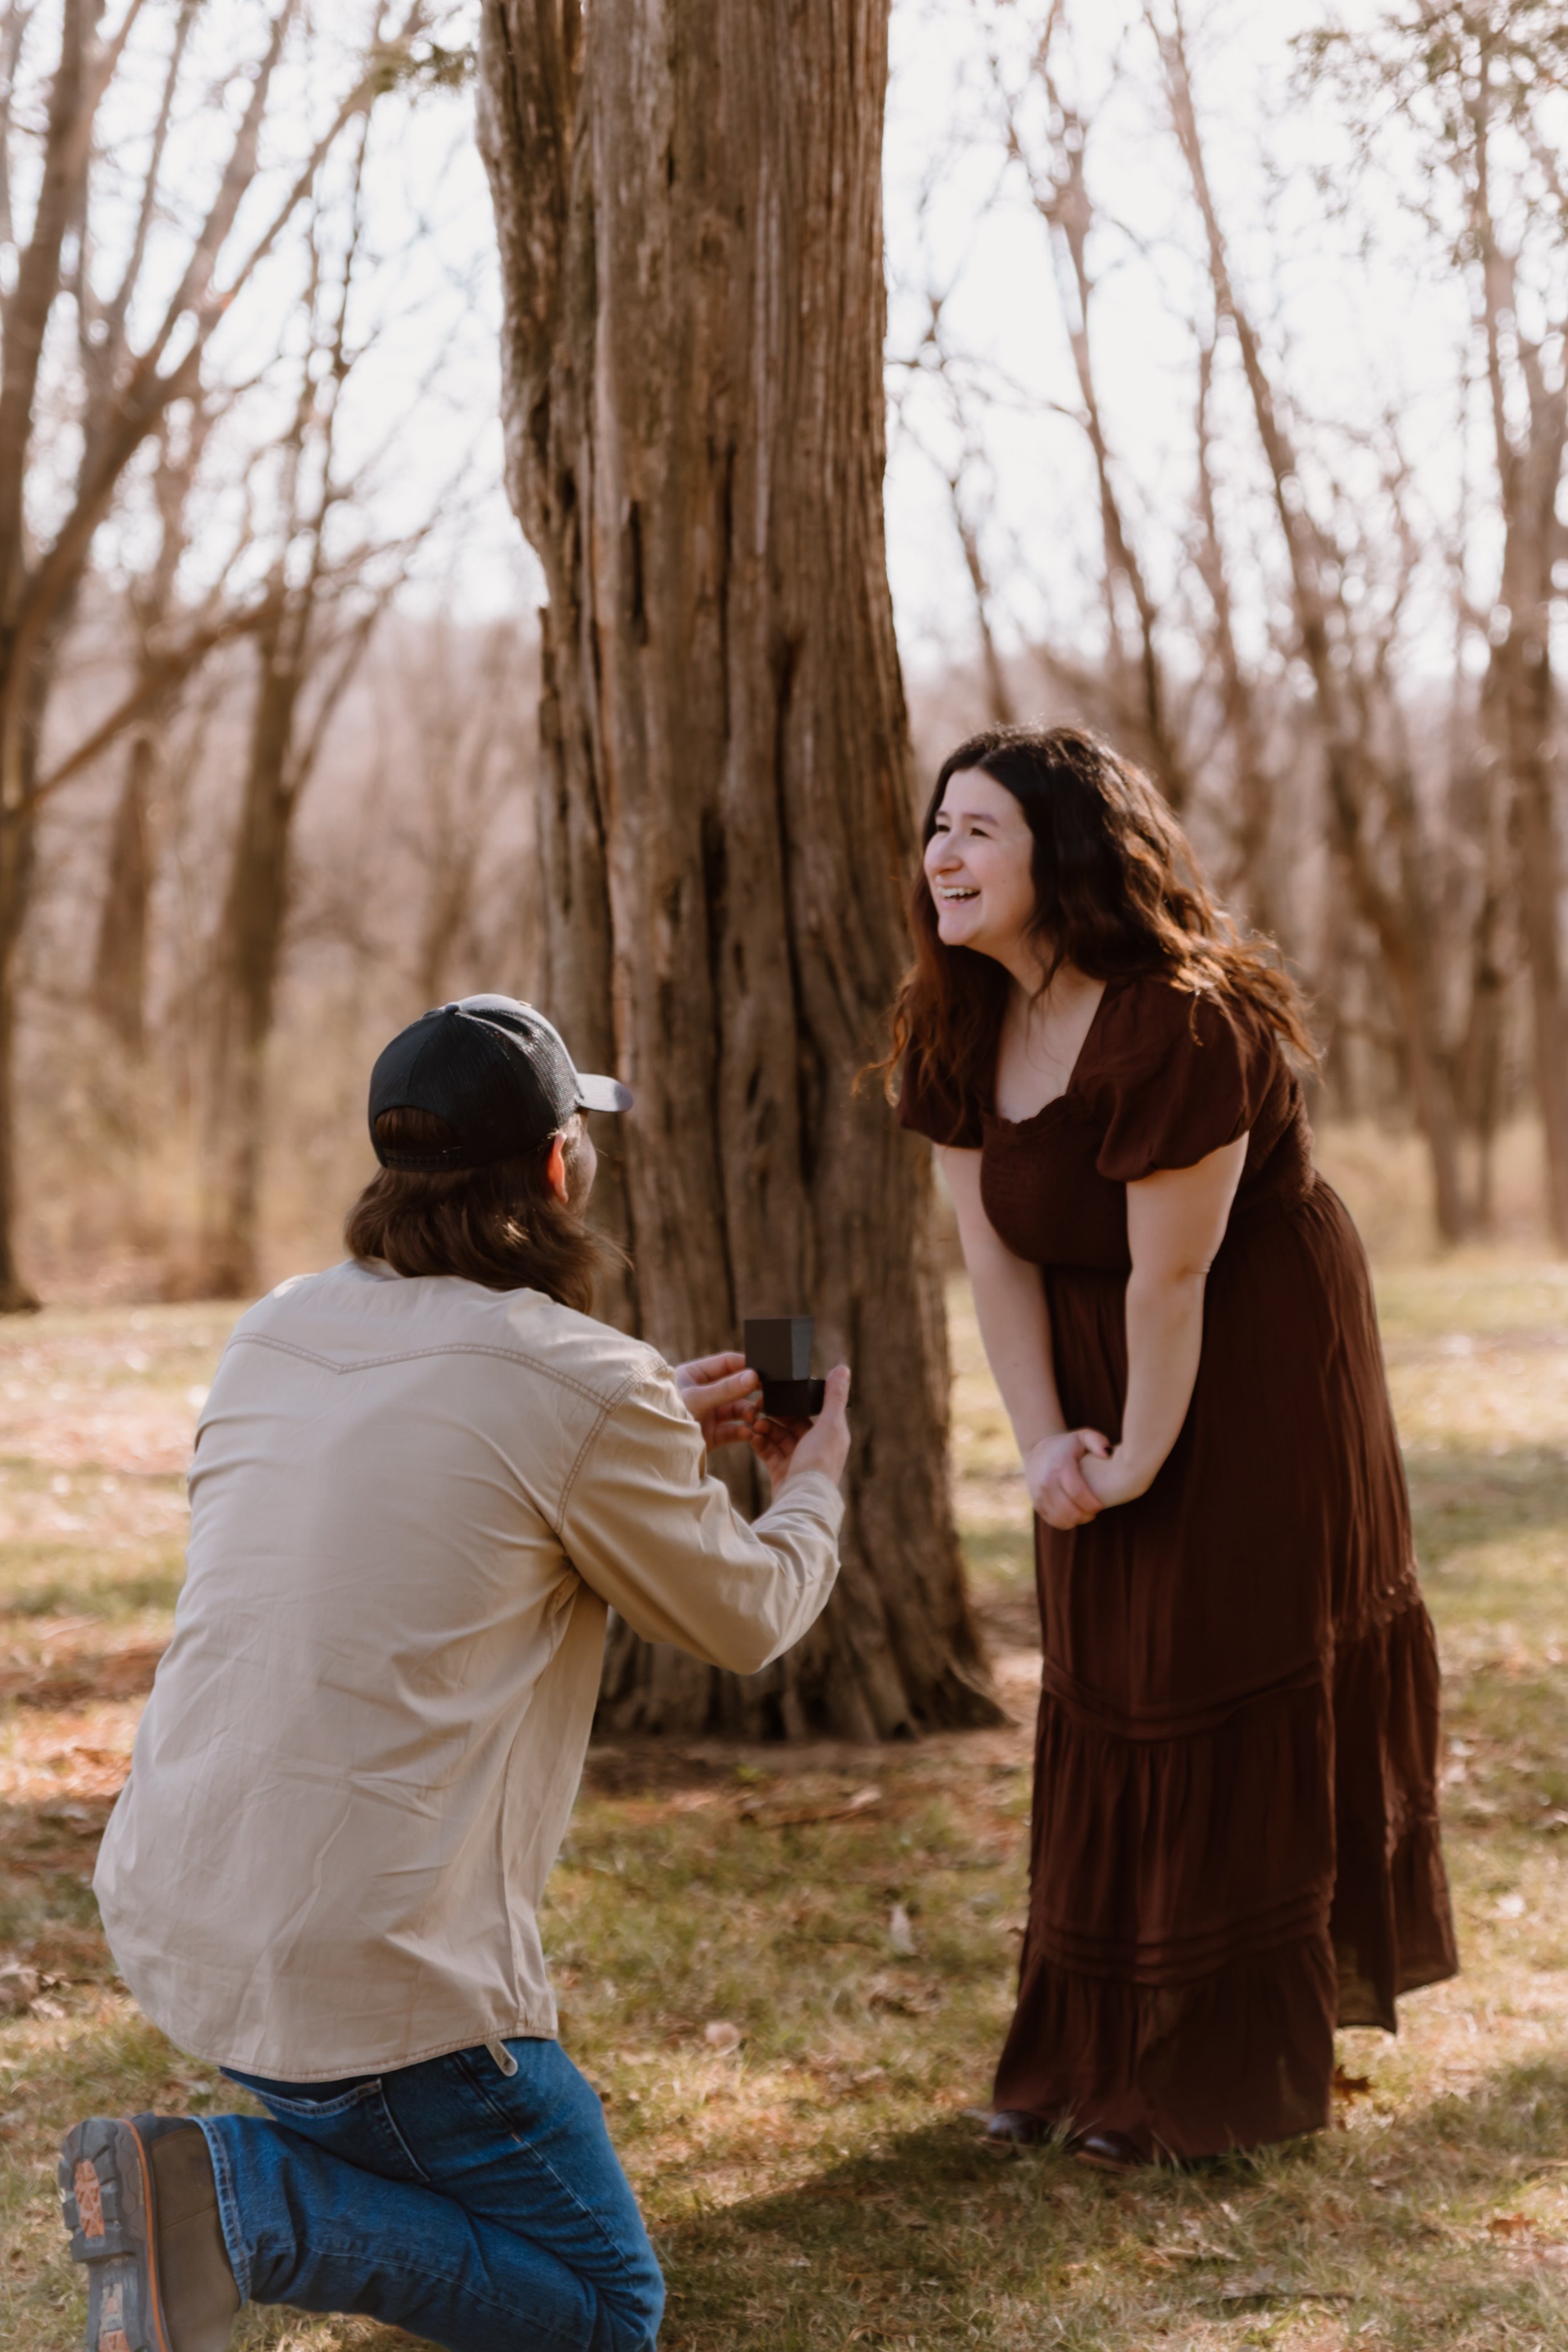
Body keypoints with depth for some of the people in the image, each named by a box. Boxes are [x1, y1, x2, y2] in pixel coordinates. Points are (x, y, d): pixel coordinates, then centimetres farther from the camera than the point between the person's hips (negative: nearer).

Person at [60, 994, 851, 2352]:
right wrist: (811, 1480, 24)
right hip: (371, 1975, -8)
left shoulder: (279, 1333, 6)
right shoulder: (587, 1385, -13)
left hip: (168, 1925, 8)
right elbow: (747, 1622, 3)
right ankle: (239, 2198, -11)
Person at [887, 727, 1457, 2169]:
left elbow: (1171, 1276, -24)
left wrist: (1139, 1460, -16)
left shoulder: (1179, 1027, -27)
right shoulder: (962, 1031, -2)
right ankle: (1090, 2054, 22)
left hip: (1256, 1370, -8)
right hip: (1099, 1377, 8)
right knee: (1106, 1698, 11)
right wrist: (1045, 1445, -11)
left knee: (1237, 1700, -3)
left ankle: (1225, 2085, 8)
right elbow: (996, 1254, -3)